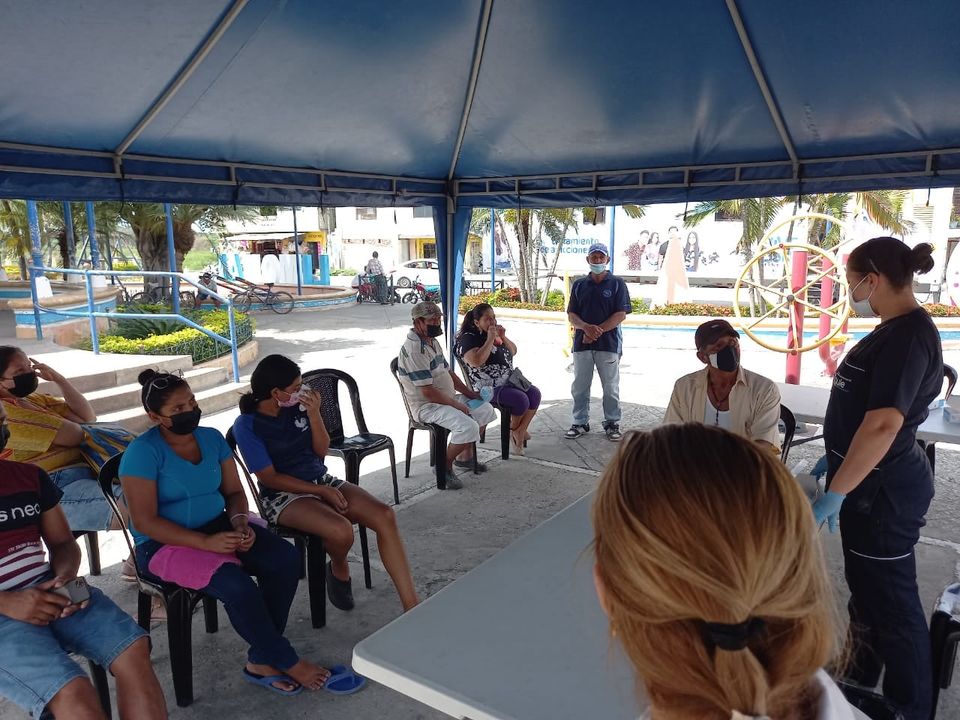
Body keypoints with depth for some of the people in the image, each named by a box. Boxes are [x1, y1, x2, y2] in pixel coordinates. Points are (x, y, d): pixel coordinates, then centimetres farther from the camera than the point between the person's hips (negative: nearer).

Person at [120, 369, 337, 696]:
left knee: (286, 558, -18)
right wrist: (205, 542, -25)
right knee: (237, 585, -31)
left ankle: (261, 660, -8)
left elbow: (234, 491, 9)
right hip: (166, 545, -6)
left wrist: (240, 522, -14)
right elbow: (145, 522, -18)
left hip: (218, 526, 6)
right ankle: (287, 662, -9)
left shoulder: (211, 438, 3)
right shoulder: (143, 452, -15)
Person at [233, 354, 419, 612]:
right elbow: (269, 478, -12)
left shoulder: (298, 406, -1)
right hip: (283, 495, -5)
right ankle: (339, 569, 5)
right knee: (341, 530, -34)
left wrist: (314, 414, -12)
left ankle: (411, 605, -18)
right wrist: (321, 491, -15)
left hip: (321, 480, 5)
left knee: (384, 515, -19)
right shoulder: (246, 425, -12)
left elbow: (321, 450, 5)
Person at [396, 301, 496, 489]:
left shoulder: (432, 341, 10)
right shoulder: (414, 349, -24)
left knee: (485, 410, 14)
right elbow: (427, 392, -26)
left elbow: (447, 372, 19)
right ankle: (445, 466, -4)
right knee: (468, 426, -28)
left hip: (447, 398, 11)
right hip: (427, 406, -10)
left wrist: (469, 393, 8)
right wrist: (456, 405, -16)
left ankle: (465, 456, 25)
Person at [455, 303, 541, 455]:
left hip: (508, 381, 8)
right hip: (488, 387, -8)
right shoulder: (468, 338, -9)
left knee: (534, 393, -13)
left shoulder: (495, 334, 15)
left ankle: (519, 432, -4)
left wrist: (503, 338, 1)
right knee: (520, 399, -25)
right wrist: (490, 339, -21)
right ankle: (514, 430, 4)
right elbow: (477, 361, -26)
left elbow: (513, 351, 19)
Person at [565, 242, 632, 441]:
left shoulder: (617, 284, 1)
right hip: (582, 342, 3)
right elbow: (571, 315, 5)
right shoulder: (579, 285, 9)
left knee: (611, 386, 5)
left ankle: (612, 423, 17)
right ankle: (580, 423, 19)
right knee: (580, 386, 8)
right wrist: (587, 328, -16)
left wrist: (598, 331, -14)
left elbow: (621, 314, -6)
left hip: (609, 343, -3)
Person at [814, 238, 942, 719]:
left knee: (890, 600, 5)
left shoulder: (909, 336, -23)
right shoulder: (896, 330, 9)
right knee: (866, 587, 23)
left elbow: (883, 425, -31)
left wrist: (834, 494, -28)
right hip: (870, 481, 10)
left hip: (883, 491, -10)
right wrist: (836, 461, 24)